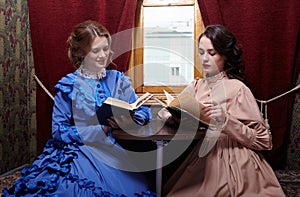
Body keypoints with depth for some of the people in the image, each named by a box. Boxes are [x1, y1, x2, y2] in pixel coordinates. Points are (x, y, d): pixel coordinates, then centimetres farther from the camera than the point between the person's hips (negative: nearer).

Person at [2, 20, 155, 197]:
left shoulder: (117, 79, 7)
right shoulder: (68, 86, -1)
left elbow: (145, 112, 8)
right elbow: (59, 130, -6)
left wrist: (130, 117, -16)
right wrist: (101, 129, -16)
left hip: (108, 149, 3)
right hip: (76, 148, -2)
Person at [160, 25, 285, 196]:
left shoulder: (237, 89, -10)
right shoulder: (197, 86, 6)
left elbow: (263, 140, -11)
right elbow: (166, 112, 10)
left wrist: (226, 120, -24)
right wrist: (167, 114, -14)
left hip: (233, 165, -4)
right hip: (204, 160, 5)